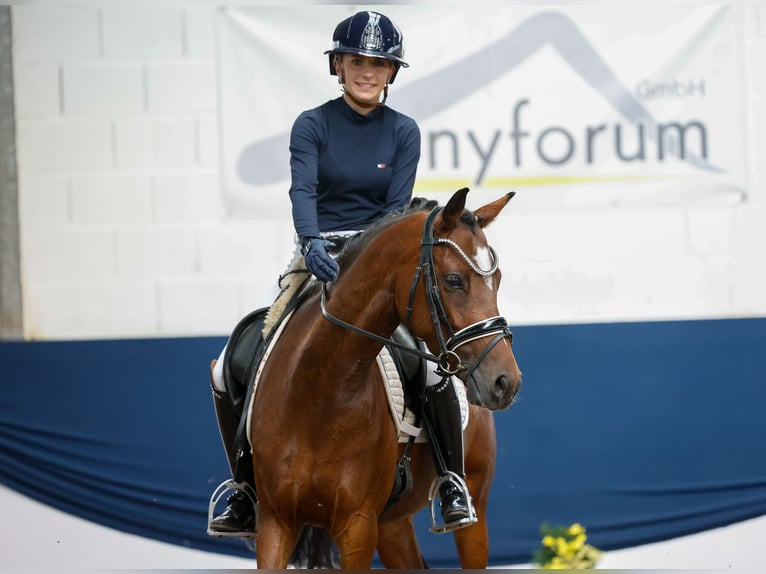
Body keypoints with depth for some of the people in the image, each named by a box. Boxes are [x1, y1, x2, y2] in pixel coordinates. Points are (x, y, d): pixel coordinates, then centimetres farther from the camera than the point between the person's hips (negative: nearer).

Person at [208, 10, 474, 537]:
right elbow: (303, 189, -14)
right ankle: (248, 492, 7)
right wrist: (313, 243, -35)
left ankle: (451, 480, -3)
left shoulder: (403, 133, 5)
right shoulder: (312, 126, 2)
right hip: (318, 262, 1)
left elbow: (398, 207, -5)